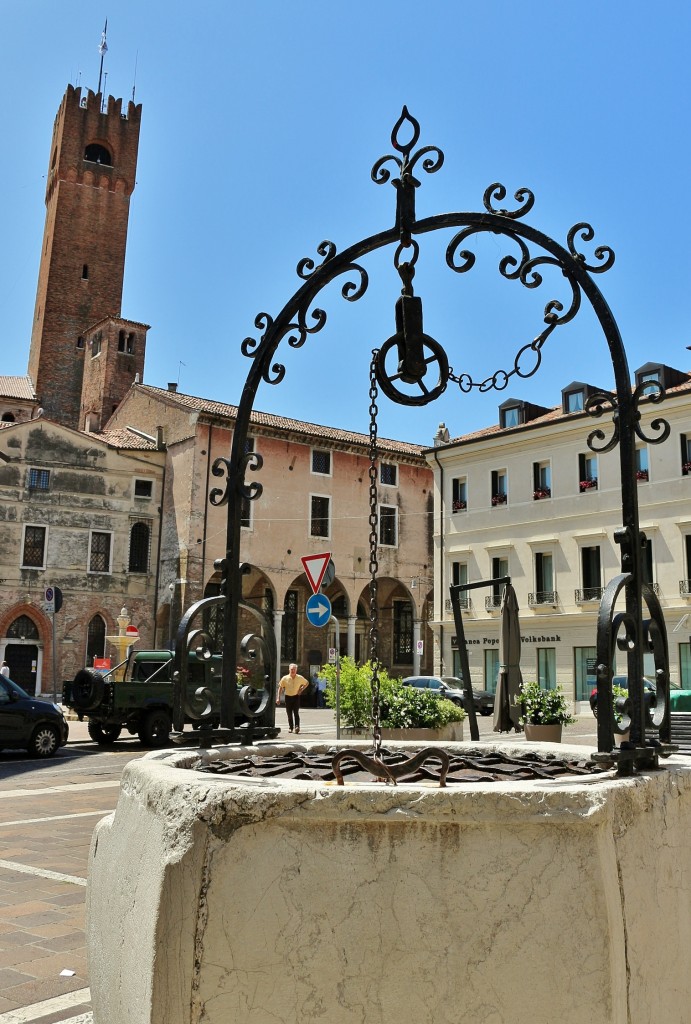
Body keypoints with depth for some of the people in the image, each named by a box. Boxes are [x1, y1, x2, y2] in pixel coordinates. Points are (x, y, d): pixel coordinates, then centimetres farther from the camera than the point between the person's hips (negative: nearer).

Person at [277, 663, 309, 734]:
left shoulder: (300, 678, -2)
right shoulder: (285, 678, -4)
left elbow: (307, 683, 15)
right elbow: (280, 688, 3)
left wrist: (301, 689, 0)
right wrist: (278, 698, -2)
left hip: (296, 697, -1)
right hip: (288, 697, 1)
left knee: (296, 712, -14)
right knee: (289, 714, 6)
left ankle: (297, 726, -19)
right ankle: (290, 727, 19)